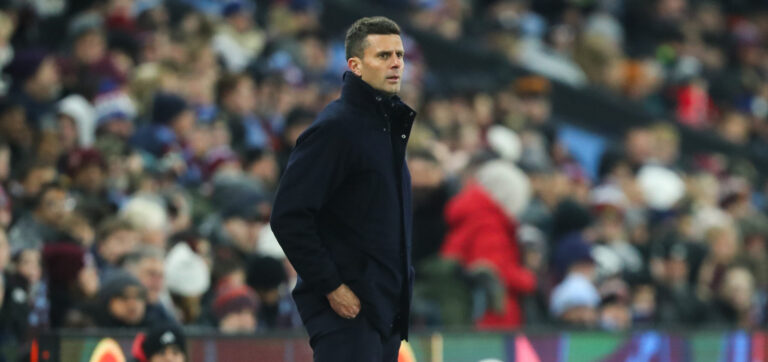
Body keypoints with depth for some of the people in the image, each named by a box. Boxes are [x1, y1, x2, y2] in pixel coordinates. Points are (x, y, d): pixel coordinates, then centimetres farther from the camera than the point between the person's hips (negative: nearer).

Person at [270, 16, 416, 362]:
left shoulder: (391, 123, 16)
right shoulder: (333, 128, -13)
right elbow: (289, 217, -19)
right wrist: (331, 286, -18)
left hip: (385, 306, 9)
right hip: (346, 307, -9)